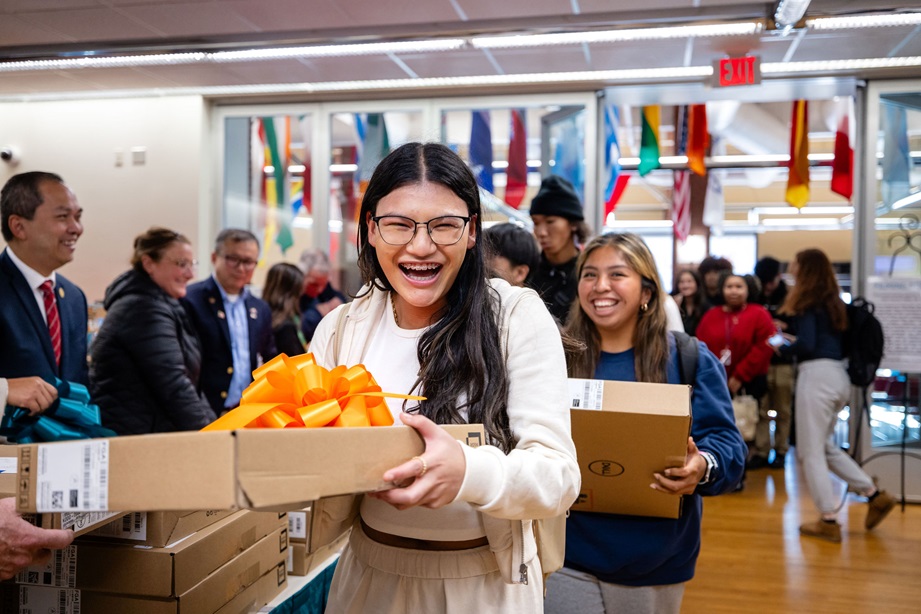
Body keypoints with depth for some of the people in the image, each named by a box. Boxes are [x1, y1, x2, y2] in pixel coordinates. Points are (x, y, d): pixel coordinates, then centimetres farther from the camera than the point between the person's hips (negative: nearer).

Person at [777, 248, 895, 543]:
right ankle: (875, 495, 16)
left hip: (817, 375, -9)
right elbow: (826, 339, 17)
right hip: (838, 375, 9)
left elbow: (806, 346, -17)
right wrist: (794, 338, 15)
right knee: (825, 446, 20)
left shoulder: (807, 302, -8)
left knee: (810, 452, 0)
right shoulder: (833, 302, 16)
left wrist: (782, 348, 1)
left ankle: (829, 521, 3)